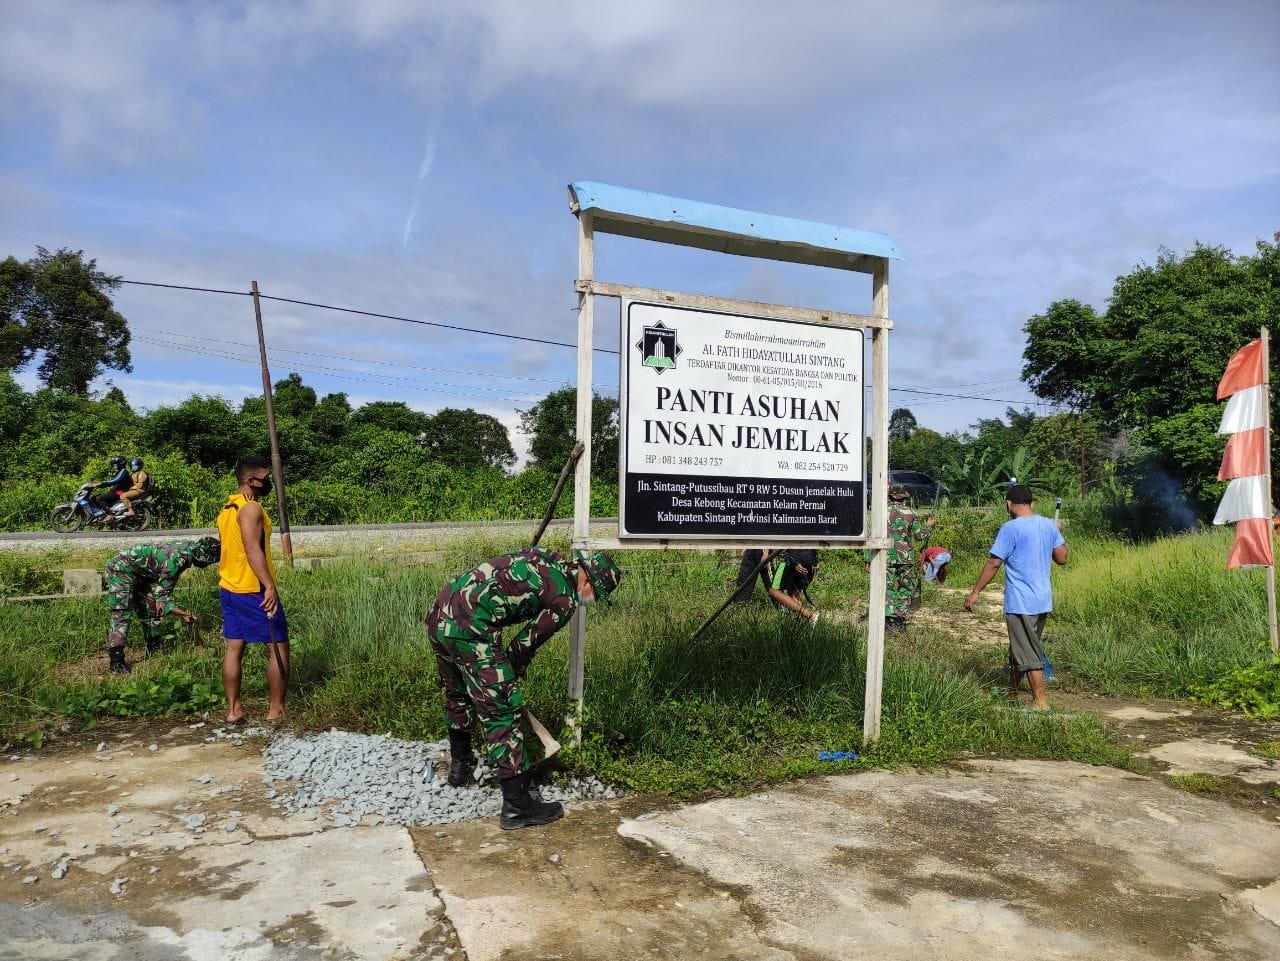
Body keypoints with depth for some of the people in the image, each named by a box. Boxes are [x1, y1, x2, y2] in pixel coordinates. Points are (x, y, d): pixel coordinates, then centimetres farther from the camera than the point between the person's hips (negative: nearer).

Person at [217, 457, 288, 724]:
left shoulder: (227, 508, 14)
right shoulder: (251, 508, -16)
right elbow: (253, 549, -25)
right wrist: (270, 586, -28)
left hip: (228, 588, 9)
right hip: (254, 591, -9)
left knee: (234, 648, 11)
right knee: (279, 647, 1)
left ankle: (233, 710, 15)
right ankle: (276, 709, 5)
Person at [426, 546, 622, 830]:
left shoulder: (543, 555, 17)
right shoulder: (565, 600, -5)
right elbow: (526, 644, 2)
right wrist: (510, 676, 21)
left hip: (438, 613, 9)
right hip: (469, 629, -9)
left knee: (457, 694, 29)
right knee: (502, 713, -1)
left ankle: (460, 766, 49)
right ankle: (517, 805, 4)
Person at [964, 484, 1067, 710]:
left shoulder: (1011, 528, -15)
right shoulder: (1049, 525, 5)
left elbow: (994, 563, -15)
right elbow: (1062, 558, 11)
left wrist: (975, 592, -8)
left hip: (1021, 602, -7)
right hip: (1043, 599, 7)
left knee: (1028, 653, 1)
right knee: (1020, 646, 20)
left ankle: (1040, 700, 5)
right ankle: (1011, 690, 31)